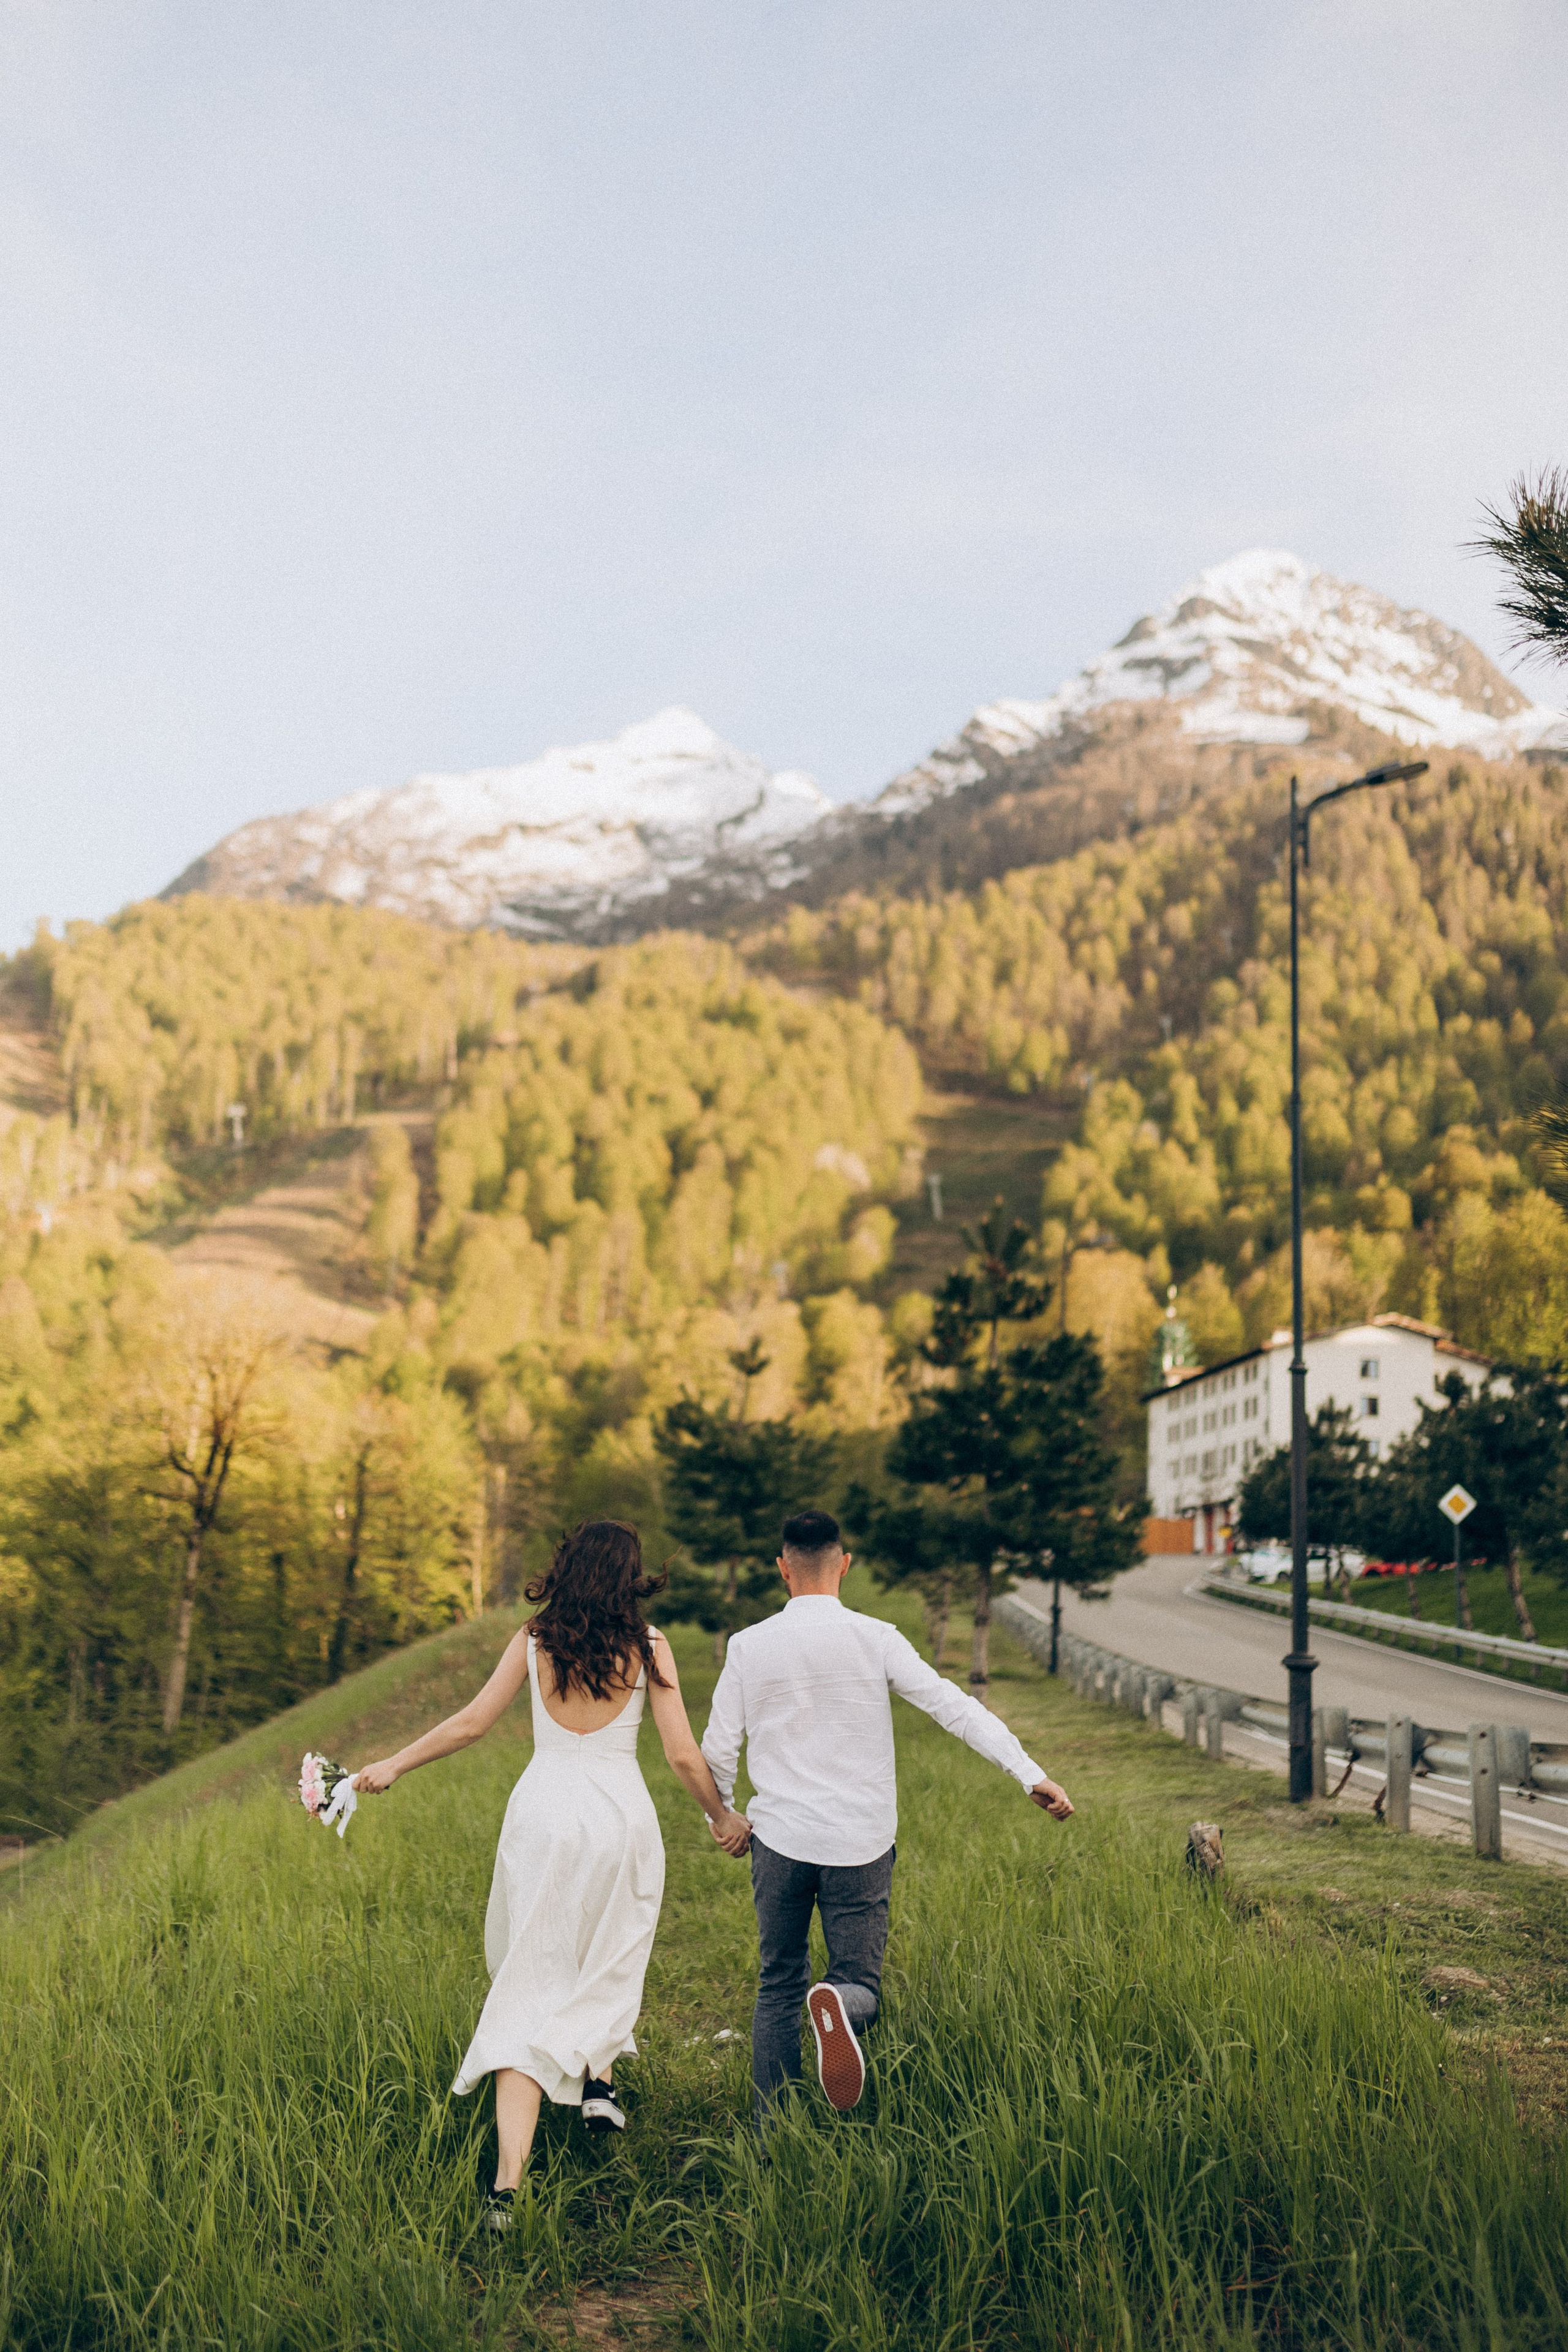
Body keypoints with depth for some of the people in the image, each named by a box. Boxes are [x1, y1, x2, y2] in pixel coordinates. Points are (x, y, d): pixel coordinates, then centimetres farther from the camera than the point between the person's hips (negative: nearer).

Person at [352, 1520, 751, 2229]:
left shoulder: (535, 1639, 1)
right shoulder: (648, 1646, -2)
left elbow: (471, 1723, 2)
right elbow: (682, 1755, -3)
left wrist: (393, 1765, 14)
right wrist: (721, 1816, 13)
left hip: (543, 1809, 1)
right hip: (621, 1814, 0)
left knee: (530, 1989, 2)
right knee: (610, 1958, 30)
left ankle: (509, 2183, -7)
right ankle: (599, 2077, 19)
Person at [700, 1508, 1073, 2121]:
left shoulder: (749, 1645, -1)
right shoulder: (874, 1638, -5)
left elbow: (718, 1748, 4)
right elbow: (953, 1706, -9)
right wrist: (1030, 1775, -9)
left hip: (780, 1839, 2)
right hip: (860, 1843, -1)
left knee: (779, 1988, 15)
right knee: (861, 1981, 9)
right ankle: (841, 2003, -27)